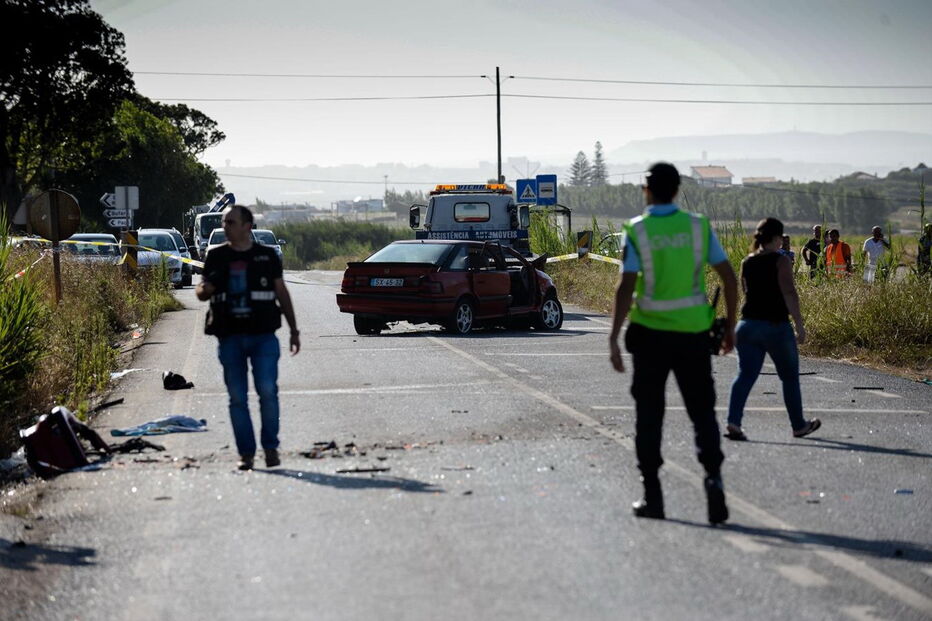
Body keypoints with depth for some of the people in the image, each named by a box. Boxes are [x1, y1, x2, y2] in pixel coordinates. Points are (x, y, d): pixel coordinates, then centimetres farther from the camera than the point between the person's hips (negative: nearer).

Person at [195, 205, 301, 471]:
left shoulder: (267, 256, 7)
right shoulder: (216, 257, 8)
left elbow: (282, 293, 13)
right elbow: (201, 292, 11)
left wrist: (294, 330, 13)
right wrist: (206, 289, -15)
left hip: (263, 336, -1)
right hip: (229, 337, 1)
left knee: (267, 390, -12)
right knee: (237, 397, 1)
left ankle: (271, 447, 2)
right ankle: (246, 453, 8)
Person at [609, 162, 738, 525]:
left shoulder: (637, 232, -5)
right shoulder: (698, 226, 2)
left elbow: (625, 287, -13)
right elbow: (729, 277, 1)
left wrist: (614, 338, -11)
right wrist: (730, 325, 11)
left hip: (650, 332, -1)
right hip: (692, 332, 1)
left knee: (649, 413, 10)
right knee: (702, 410, 8)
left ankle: (652, 495, 12)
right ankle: (713, 476, -14)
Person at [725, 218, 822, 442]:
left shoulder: (747, 262, 9)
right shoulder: (780, 260, -8)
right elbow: (789, 293, -16)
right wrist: (799, 325, -16)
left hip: (747, 324, 4)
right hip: (776, 326, -4)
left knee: (745, 374, -1)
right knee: (790, 377, 12)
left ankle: (733, 422, -19)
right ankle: (799, 425, 23)